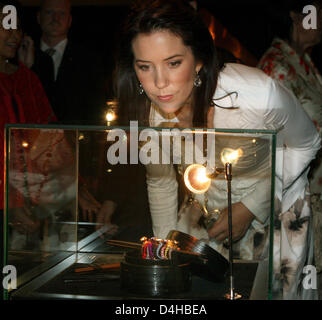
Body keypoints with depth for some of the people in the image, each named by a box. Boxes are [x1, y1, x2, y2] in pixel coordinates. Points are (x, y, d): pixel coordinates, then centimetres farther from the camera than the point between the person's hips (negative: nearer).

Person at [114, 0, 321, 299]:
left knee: (279, 291, 4)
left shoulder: (258, 93, -36)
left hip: (277, 201, -2)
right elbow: (160, 181, -2)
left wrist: (250, 207, -18)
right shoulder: (146, 112, -22)